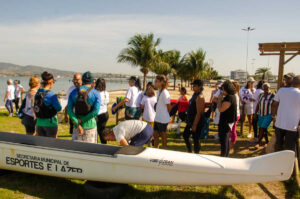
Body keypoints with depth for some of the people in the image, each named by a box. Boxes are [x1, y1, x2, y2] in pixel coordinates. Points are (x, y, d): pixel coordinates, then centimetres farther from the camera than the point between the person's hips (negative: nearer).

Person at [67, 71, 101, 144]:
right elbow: (96, 111, -15)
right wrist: (82, 120, -8)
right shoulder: (96, 94, -5)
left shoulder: (73, 92, 3)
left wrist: (78, 124, -12)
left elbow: (69, 110, -7)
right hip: (90, 126, -2)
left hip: (77, 127, 2)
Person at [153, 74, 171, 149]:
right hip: (157, 118, 9)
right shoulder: (158, 91, 10)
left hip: (163, 119, -9)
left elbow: (168, 106, -12)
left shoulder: (165, 93, -17)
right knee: (155, 135, 16)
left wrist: (168, 116, 0)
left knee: (163, 136, 6)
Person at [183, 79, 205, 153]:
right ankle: (189, 151, 34)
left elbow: (199, 113, -23)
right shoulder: (194, 94, 10)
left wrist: (194, 125, -22)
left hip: (196, 122, -10)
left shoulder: (200, 97, -20)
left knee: (195, 139, 3)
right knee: (185, 135, 19)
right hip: (190, 121, 10)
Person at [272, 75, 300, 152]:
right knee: (290, 149, 7)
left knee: (278, 144, 21)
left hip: (279, 124, 3)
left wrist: (274, 116, 18)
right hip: (292, 127, -3)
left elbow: (274, 105, 3)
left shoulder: (281, 90, -2)